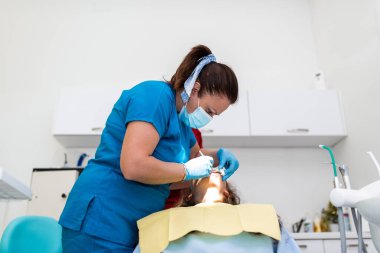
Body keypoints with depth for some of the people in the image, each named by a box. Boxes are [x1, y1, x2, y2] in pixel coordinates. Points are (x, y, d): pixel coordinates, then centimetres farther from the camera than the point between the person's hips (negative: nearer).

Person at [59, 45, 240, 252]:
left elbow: (194, 154, 30)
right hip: (103, 222, -9)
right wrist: (188, 170, -16)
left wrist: (218, 155, 9)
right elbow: (133, 166, -29)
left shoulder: (181, 118, 11)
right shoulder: (156, 95, -18)